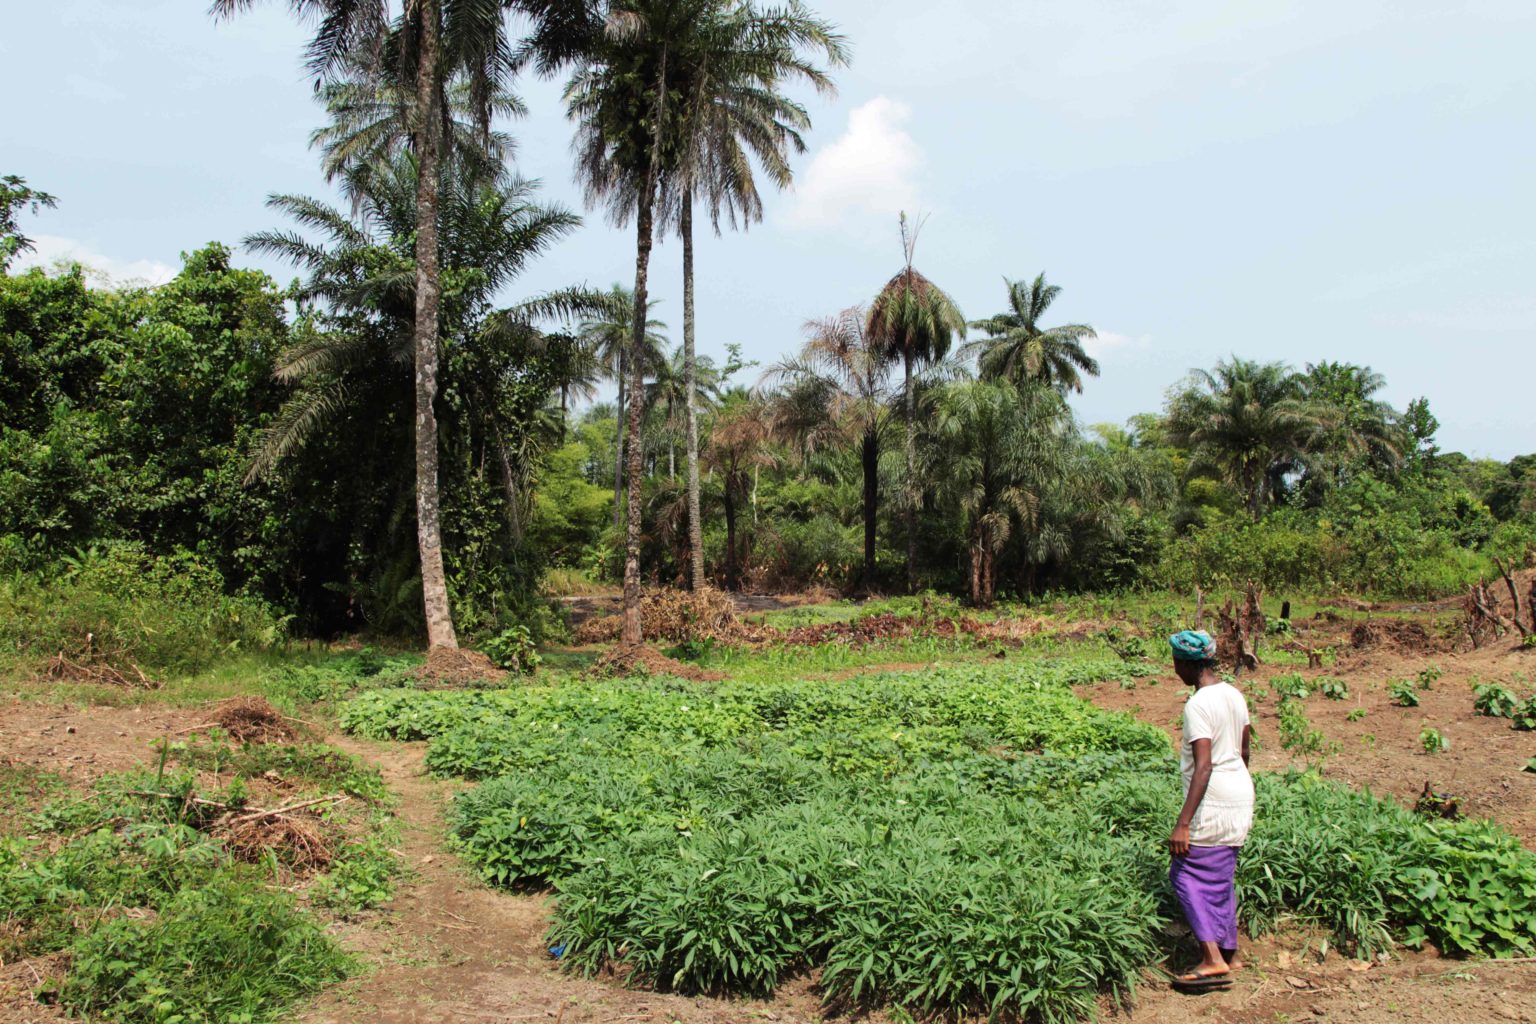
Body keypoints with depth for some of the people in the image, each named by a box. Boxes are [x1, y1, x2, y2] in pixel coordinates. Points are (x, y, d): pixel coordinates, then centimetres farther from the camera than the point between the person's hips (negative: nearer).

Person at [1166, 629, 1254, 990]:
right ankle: (1229, 953, 26)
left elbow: (1203, 767, -26)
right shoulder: (1234, 695, 7)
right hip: (1241, 797, 9)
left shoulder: (1198, 705, -20)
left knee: (1187, 875, -1)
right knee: (1221, 877, 18)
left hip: (1213, 804, -9)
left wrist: (1183, 823, -27)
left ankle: (1213, 959, -6)